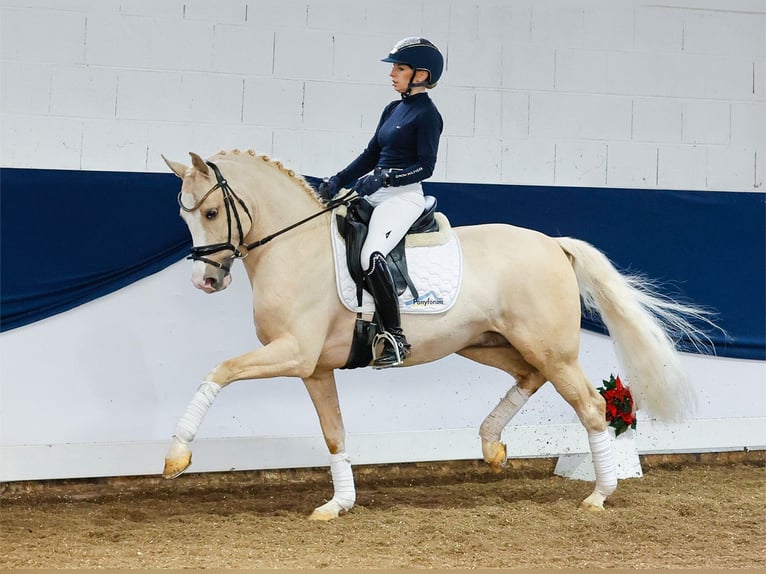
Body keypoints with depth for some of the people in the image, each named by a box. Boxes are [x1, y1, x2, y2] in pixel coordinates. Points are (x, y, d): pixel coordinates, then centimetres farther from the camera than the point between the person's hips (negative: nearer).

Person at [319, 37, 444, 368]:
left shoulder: (427, 115, -8)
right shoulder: (392, 110, 17)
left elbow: (425, 166, -14)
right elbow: (371, 155, 18)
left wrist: (384, 178, -24)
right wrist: (338, 182, 7)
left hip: (403, 197, -10)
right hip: (375, 194, 10)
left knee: (371, 255, -30)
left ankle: (395, 339, -24)